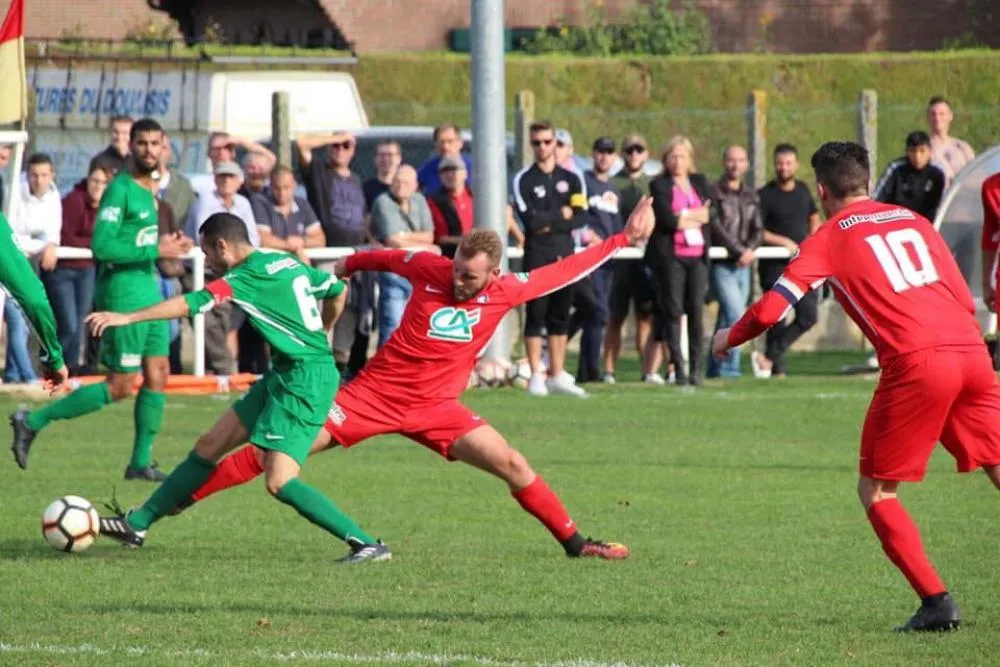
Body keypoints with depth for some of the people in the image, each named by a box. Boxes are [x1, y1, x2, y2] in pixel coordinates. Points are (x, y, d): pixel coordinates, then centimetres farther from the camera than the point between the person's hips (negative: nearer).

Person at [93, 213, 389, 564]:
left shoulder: (246, 278, -15)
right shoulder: (287, 262, 10)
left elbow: (190, 304, -22)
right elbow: (337, 290, 22)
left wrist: (127, 318, -23)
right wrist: (321, 332, 39)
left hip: (305, 380, -10)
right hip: (284, 376, 10)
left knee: (279, 482, -17)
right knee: (210, 445, 13)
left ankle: (365, 544, -13)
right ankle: (137, 524, 21)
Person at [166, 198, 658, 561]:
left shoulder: (506, 292, -4)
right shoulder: (428, 269, -7)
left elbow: (564, 271, 6)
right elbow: (383, 258, 14)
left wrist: (623, 240, 5)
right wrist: (344, 267, 31)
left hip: (435, 406, 2)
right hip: (376, 390, -2)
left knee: (511, 465, -10)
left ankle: (573, 542, 6)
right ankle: (178, 499, -6)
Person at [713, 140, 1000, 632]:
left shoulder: (830, 237, 11)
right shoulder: (914, 221, 23)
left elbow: (771, 309, 6)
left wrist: (728, 338, 25)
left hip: (914, 364, -4)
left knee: (875, 491, 9)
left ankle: (936, 602, -1)